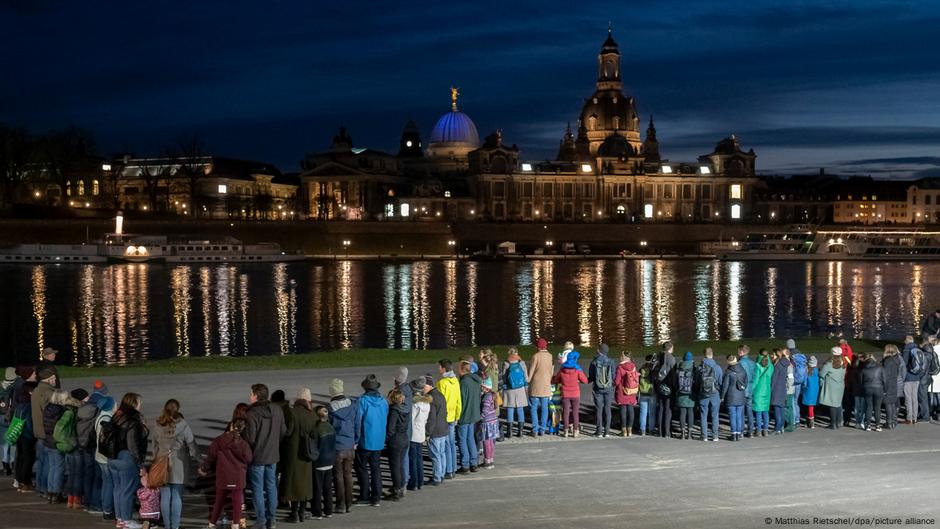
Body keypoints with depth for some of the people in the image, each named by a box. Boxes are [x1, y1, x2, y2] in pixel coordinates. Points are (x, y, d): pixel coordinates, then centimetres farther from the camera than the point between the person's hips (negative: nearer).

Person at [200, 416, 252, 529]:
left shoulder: (218, 441, -8)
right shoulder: (243, 444, -12)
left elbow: (211, 457, 0)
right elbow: (248, 458, -6)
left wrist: (204, 469, 15)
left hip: (222, 478, 2)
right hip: (238, 479, -2)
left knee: (219, 501, 15)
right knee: (237, 502, 8)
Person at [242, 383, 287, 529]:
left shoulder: (252, 414, -23)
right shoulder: (277, 410, -3)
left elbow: (249, 439, -23)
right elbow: (283, 431, 4)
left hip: (257, 457, -6)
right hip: (273, 455, 6)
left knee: (258, 489, 6)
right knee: (271, 487, 15)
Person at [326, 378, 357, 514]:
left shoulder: (330, 408, -15)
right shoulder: (353, 405, -4)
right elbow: (357, 426, 4)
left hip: (336, 448, -4)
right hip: (350, 447, 4)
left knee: (338, 476, 6)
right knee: (348, 474, 14)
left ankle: (341, 505, 9)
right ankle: (349, 504, 19)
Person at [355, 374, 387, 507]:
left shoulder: (362, 400, -14)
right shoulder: (383, 401, 2)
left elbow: (357, 422, -15)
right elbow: (386, 421, 7)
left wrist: (355, 440, -8)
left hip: (365, 441, -5)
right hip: (379, 441, 5)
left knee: (362, 468, 8)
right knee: (375, 467, 14)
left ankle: (365, 497, 8)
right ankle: (376, 498, 13)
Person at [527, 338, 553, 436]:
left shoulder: (536, 356, -12)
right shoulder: (550, 356, 1)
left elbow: (531, 370, -8)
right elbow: (551, 371, 9)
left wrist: (528, 380, 5)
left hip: (536, 385, -4)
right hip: (546, 386, 4)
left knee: (533, 408, 4)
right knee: (544, 408, 9)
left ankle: (535, 430, 0)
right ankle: (543, 430, 9)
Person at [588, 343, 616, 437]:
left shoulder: (594, 362, -7)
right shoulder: (611, 362, -4)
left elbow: (591, 377, -3)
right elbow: (614, 376, -1)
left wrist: (588, 380, 18)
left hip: (598, 389, -1)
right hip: (608, 389, 1)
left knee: (598, 409, 3)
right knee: (607, 409, 7)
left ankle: (599, 431, 2)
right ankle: (607, 431, 7)